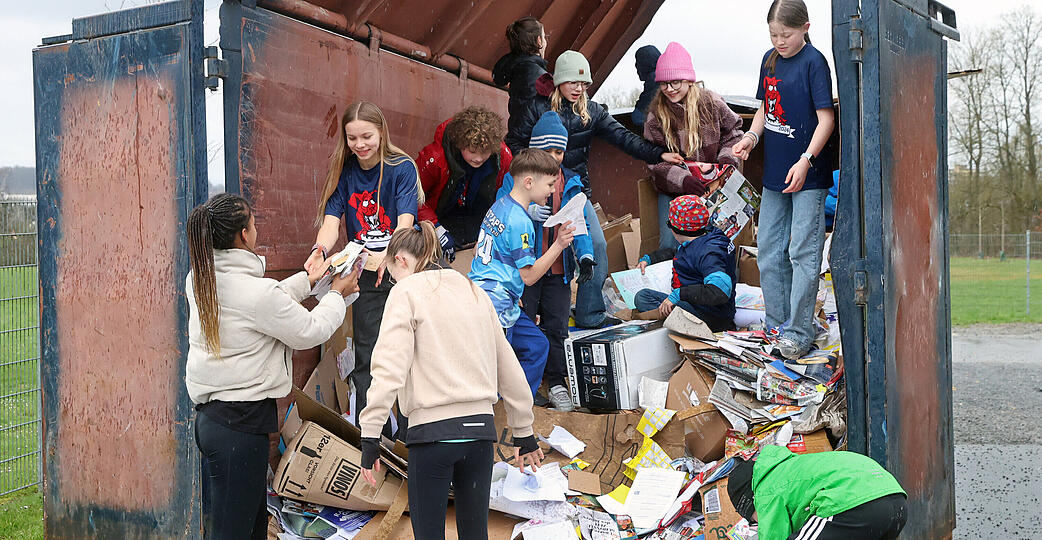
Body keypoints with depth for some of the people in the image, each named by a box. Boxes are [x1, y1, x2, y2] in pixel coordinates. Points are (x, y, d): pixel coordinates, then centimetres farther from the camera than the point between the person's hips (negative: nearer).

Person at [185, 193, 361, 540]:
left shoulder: (199, 279, 4)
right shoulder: (255, 290, -22)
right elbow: (311, 331, -9)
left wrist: (307, 280, 26)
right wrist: (337, 295, 9)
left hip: (207, 416, 9)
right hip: (239, 422, -9)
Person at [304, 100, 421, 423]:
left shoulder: (402, 167, -7)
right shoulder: (343, 172, 3)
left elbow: (406, 221, -19)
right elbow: (332, 218, -7)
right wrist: (320, 250, -30)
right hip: (364, 274, 3)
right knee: (366, 356, 3)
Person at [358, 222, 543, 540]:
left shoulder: (407, 292, 0)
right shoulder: (475, 293, 17)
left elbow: (390, 367, -13)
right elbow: (508, 367, 19)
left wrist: (370, 435, -13)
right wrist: (524, 433, 26)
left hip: (433, 430, -5)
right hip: (480, 428, 6)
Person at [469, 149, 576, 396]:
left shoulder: (499, 206, 10)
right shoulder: (520, 222, -18)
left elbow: (478, 250, 19)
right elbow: (529, 275, -15)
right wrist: (558, 245, -16)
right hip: (496, 301, -10)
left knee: (537, 345, 18)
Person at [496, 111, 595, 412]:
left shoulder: (571, 183, 12)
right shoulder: (516, 178, 1)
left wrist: (585, 256, -7)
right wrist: (529, 211, -26)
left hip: (558, 269, 3)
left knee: (556, 326, 5)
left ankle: (557, 383, 17)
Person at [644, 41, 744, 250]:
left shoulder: (711, 103, 0)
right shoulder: (656, 116, -3)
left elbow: (733, 131, 16)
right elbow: (655, 163, -7)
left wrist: (727, 158, -2)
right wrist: (683, 180, -22)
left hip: (712, 185, 1)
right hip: (673, 190, 0)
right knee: (669, 244, -9)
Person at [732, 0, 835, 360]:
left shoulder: (813, 62, -10)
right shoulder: (769, 60, 10)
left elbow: (826, 117, -13)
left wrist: (806, 161, -22)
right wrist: (752, 136, 0)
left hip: (808, 176, -7)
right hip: (774, 174, 7)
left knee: (803, 252, -4)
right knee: (769, 250, 11)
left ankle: (798, 333, 3)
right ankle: (778, 324, 22)